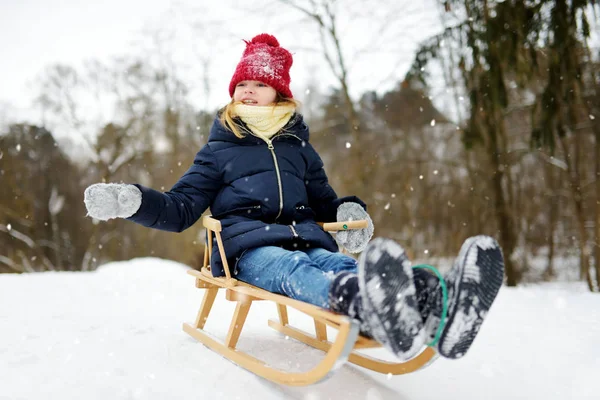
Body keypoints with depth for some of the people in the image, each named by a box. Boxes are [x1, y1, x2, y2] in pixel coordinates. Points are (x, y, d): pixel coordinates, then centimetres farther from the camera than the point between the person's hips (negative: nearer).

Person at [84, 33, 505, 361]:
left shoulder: (299, 147, 23)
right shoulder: (218, 150, 16)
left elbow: (324, 202, 30)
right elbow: (181, 208, 12)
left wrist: (350, 212, 6)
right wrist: (134, 200, -8)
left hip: (305, 241, 3)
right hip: (250, 248, -2)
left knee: (340, 264, -33)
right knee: (292, 270, -38)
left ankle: (439, 304, -62)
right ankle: (368, 304, -72)